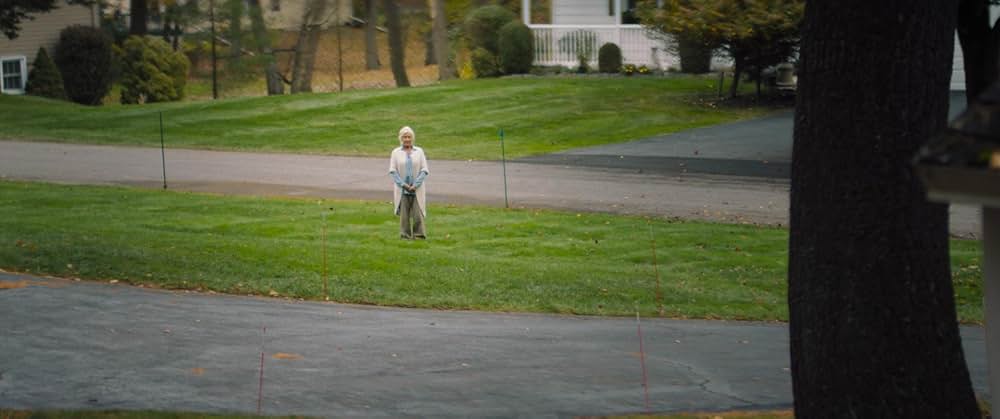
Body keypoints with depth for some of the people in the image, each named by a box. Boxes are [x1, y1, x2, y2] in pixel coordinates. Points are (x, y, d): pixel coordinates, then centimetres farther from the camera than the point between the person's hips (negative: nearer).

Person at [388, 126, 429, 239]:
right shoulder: (396, 152, 4)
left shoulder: (419, 151, 5)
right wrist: (403, 184, -9)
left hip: (417, 190, 0)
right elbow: (393, 171, 0)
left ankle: (419, 236, 1)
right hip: (402, 190, 0)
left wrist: (415, 185, -9)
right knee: (404, 215, 0)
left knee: (418, 214, -5)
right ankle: (405, 235, 7)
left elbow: (424, 170, 2)